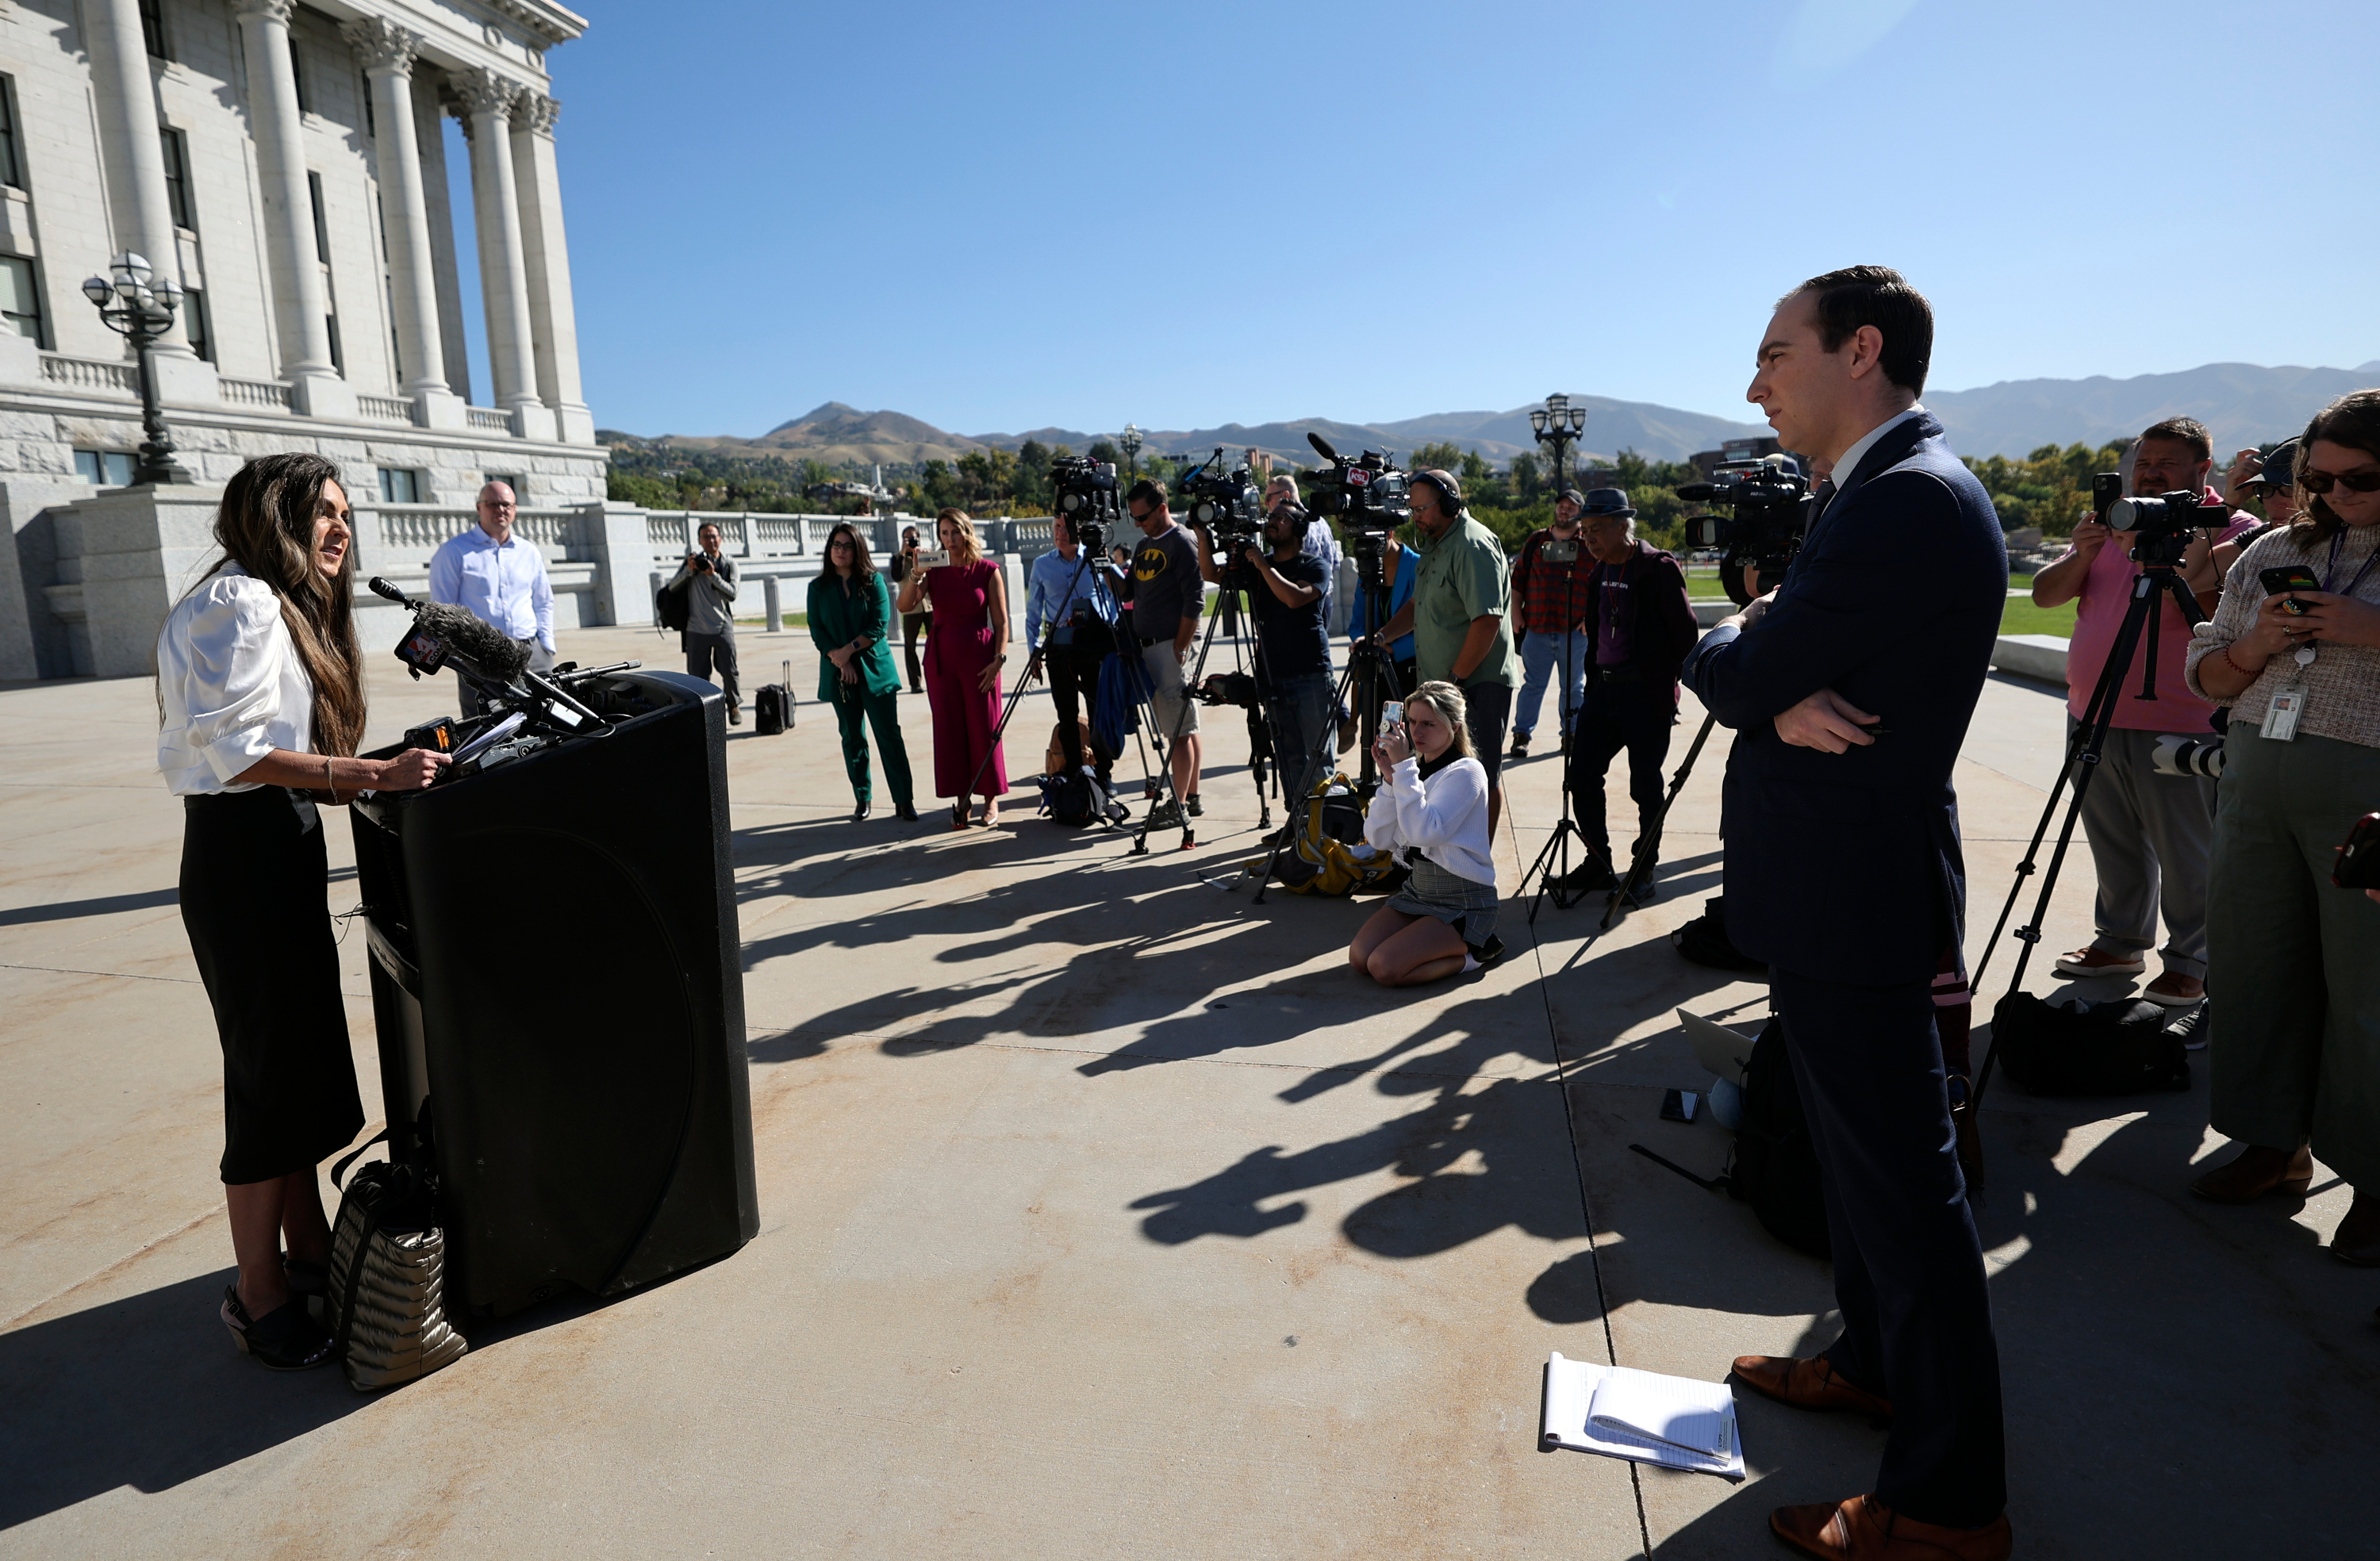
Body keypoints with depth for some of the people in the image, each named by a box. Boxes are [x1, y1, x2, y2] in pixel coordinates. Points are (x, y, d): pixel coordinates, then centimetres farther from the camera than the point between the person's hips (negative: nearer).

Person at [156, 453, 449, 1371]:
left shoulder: (285, 607, 18)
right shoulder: (240, 603, -13)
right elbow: (235, 749, -22)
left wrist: (382, 771, 8)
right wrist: (374, 776, -26)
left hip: (278, 846, 10)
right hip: (242, 850, -10)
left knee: (305, 1051, 15)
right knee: (272, 1068, -3)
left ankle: (309, 1247, 28)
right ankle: (259, 1294, 10)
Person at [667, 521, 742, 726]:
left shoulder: (729, 564, 4)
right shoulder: (693, 560, 5)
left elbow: (732, 594, -8)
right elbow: (672, 587, -2)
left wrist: (713, 575, -18)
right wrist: (689, 570, -15)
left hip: (723, 627, 0)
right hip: (697, 630, 0)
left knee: (729, 671, 1)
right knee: (698, 675, 3)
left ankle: (734, 706, 21)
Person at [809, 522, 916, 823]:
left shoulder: (873, 581, 2)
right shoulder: (818, 587, 7)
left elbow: (880, 624, -6)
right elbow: (817, 632, 2)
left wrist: (850, 649, -13)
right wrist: (840, 661, -10)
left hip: (875, 669, -2)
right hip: (838, 673, 2)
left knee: (889, 735, -5)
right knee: (852, 738, 7)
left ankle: (904, 800, -3)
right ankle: (863, 800, 16)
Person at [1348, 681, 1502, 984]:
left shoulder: (1465, 772, -14)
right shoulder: (1414, 767, 7)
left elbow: (1425, 832, -30)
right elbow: (1378, 839, -2)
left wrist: (1404, 768, -28)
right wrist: (1390, 778, -13)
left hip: (1463, 902, -7)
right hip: (1418, 889, 8)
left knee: (1385, 967, -22)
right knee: (1359, 957, -11)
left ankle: (1474, 951, 1)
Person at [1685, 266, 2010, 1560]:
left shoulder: (1907, 500, -21)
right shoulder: (1891, 489, 12)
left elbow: (1733, 676, -21)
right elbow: (1752, 671, 9)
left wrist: (1731, 649, -1)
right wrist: (1779, 694, -11)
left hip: (1851, 891, -10)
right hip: (1840, 880, 10)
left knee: (1902, 1178, 2)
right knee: (1863, 1149, 23)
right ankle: (1877, 1361, 43)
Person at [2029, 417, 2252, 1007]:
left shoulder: (2231, 529, -3)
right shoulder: (2113, 524, 14)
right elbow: (2044, 595, 7)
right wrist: (2082, 556, -10)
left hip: (2176, 728, -5)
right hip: (2091, 719, 6)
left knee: (2185, 857, 0)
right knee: (2115, 847, 16)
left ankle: (2191, 963, 12)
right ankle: (2121, 941, 28)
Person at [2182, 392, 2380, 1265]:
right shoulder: (2275, 553, 14)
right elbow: (2208, 676, 16)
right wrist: (2257, 644, -3)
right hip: (2257, 781, 5)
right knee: (2255, 963, 9)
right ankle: (2276, 1145, 23)